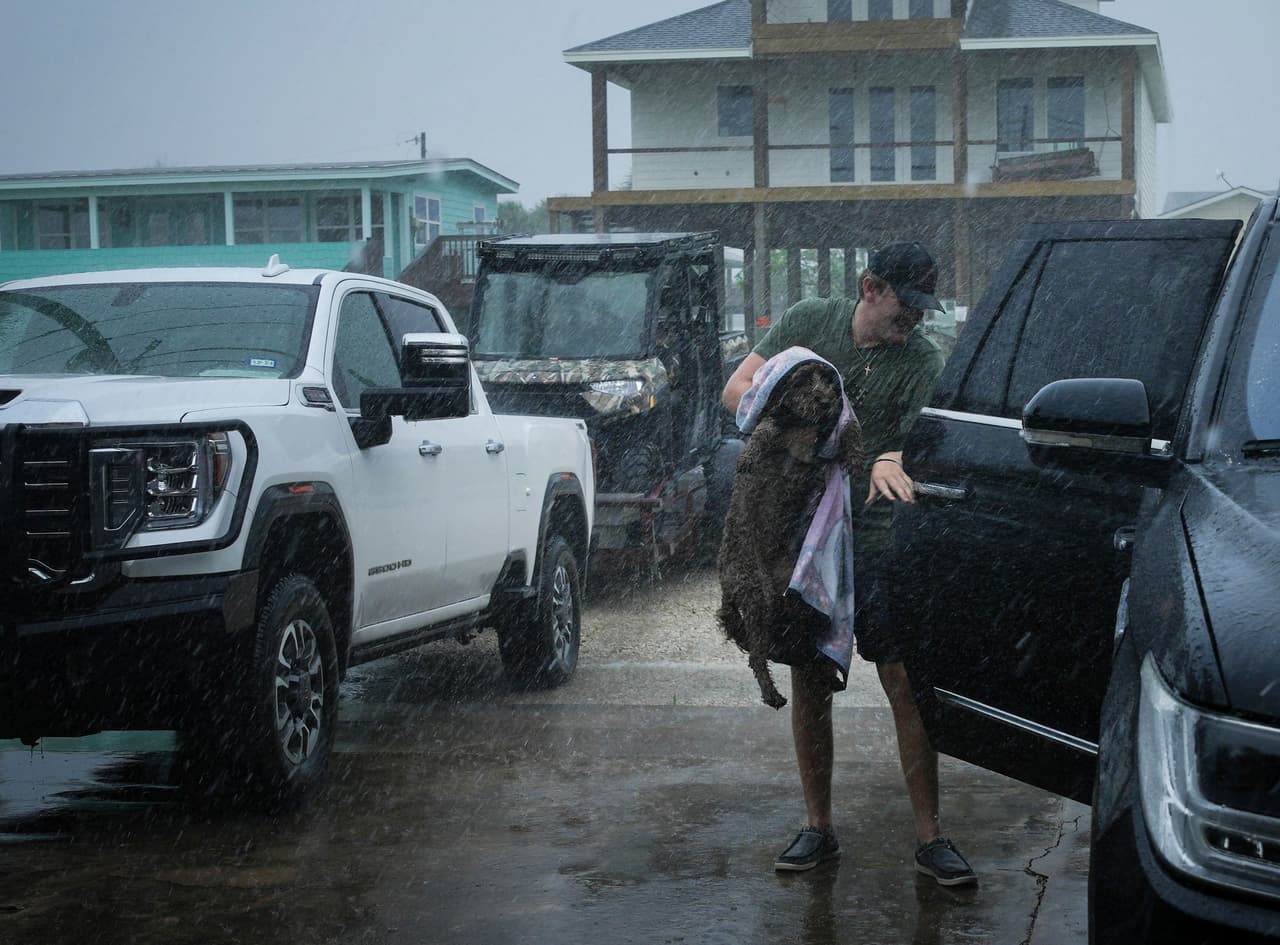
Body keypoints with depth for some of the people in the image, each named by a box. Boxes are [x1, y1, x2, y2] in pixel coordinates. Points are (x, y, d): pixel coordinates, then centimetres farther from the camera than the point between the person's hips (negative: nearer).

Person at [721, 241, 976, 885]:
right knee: (808, 684, 7)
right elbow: (737, 390, 6)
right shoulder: (809, 322, 5)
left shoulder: (922, 360, -1)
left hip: (876, 535, -2)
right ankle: (818, 828, 20)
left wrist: (892, 459, -37)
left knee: (905, 681, -9)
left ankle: (929, 836, 0)